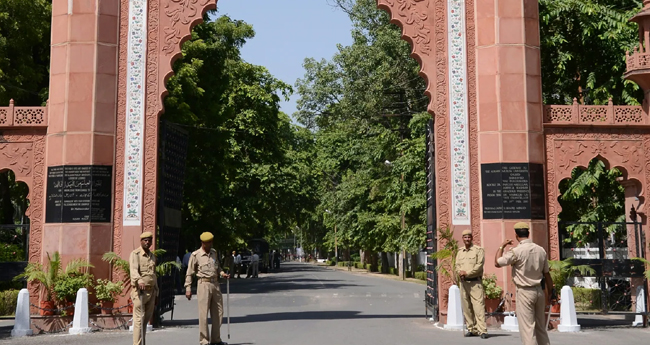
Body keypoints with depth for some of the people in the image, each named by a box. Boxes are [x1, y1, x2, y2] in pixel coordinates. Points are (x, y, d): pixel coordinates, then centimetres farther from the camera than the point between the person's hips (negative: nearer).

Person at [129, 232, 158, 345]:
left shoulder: (152, 256, 18)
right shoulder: (135, 254, -5)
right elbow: (133, 270, -22)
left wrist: (156, 293, 20)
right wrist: (140, 281, -41)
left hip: (151, 291, 7)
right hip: (140, 291, -7)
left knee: (147, 319, 11)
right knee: (139, 320, -7)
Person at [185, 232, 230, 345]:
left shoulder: (213, 252, 12)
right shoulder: (195, 255, -5)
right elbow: (189, 273, -4)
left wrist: (222, 273, 5)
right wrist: (188, 288, -9)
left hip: (215, 284, 6)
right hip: (204, 284, -6)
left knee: (218, 312, 9)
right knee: (203, 313, -4)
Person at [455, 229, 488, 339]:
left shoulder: (478, 250, 0)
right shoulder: (460, 251, 17)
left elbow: (479, 265, -9)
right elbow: (457, 265, 12)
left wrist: (467, 273, -14)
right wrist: (460, 272, -10)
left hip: (475, 282, -5)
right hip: (463, 282, 5)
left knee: (478, 306, -12)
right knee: (466, 308, 5)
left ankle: (482, 331, -14)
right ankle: (472, 329, 12)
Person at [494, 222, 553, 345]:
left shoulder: (516, 251, -15)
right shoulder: (541, 250, 2)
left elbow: (497, 263, -10)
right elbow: (547, 274, 8)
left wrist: (501, 246, 5)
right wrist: (548, 295, 16)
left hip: (525, 292, -6)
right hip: (539, 291, 6)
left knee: (527, 328, -2)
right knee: (541, 327, 17)